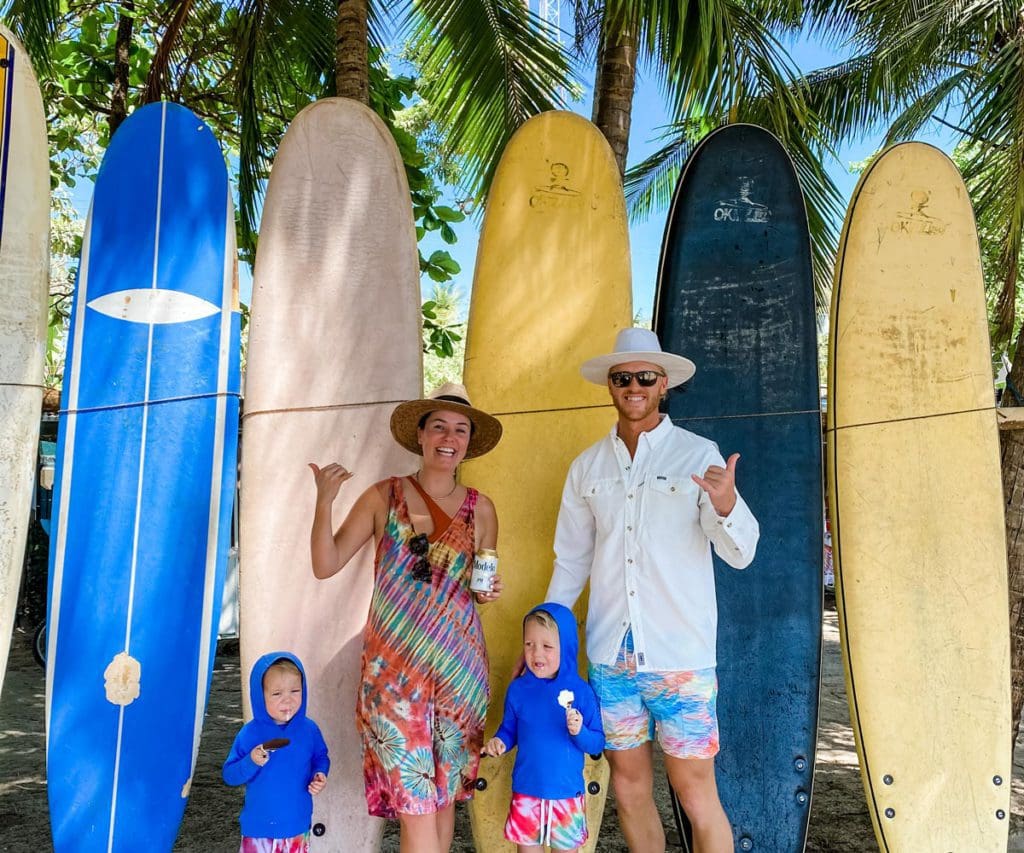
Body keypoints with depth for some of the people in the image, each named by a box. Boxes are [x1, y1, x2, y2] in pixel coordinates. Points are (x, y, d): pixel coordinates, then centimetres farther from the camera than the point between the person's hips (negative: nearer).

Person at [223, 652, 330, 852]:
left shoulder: (309, 729, -7)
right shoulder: (250, 734, -14)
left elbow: (320, 757, 9)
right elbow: (229, 775, -10)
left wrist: (319, 775, -11)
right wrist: (251, 762, -28)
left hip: (298, 824, 2)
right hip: (259, 826, -2)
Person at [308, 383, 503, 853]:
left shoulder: (480, 509, 5)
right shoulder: (384, 496, 1)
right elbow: (326, 565, -3)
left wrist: (487, 593, -5)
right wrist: (324, 502, -16)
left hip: (458, 667, 2)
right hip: (393, 667, -2)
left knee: (444, 793, 9)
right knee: (415, 800, -5)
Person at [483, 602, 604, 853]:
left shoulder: (581, 691, -9)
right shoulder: (518, 689, -4)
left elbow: (597, 744, -5)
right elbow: (509, 729, 6)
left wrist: (580, 731, -25)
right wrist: (499, 741, -15)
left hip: (567, 794, -1)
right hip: (526, 792, 2)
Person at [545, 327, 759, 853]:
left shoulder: (698, 455, -3)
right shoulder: (587, 467, 7)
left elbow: (740, 555, -7)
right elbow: (570, 563, 13)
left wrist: (725, 505, -27)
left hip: (680, 655, -3)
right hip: (610, 656, 3)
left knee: (695, 792, 3)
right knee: (629, 789, 14)